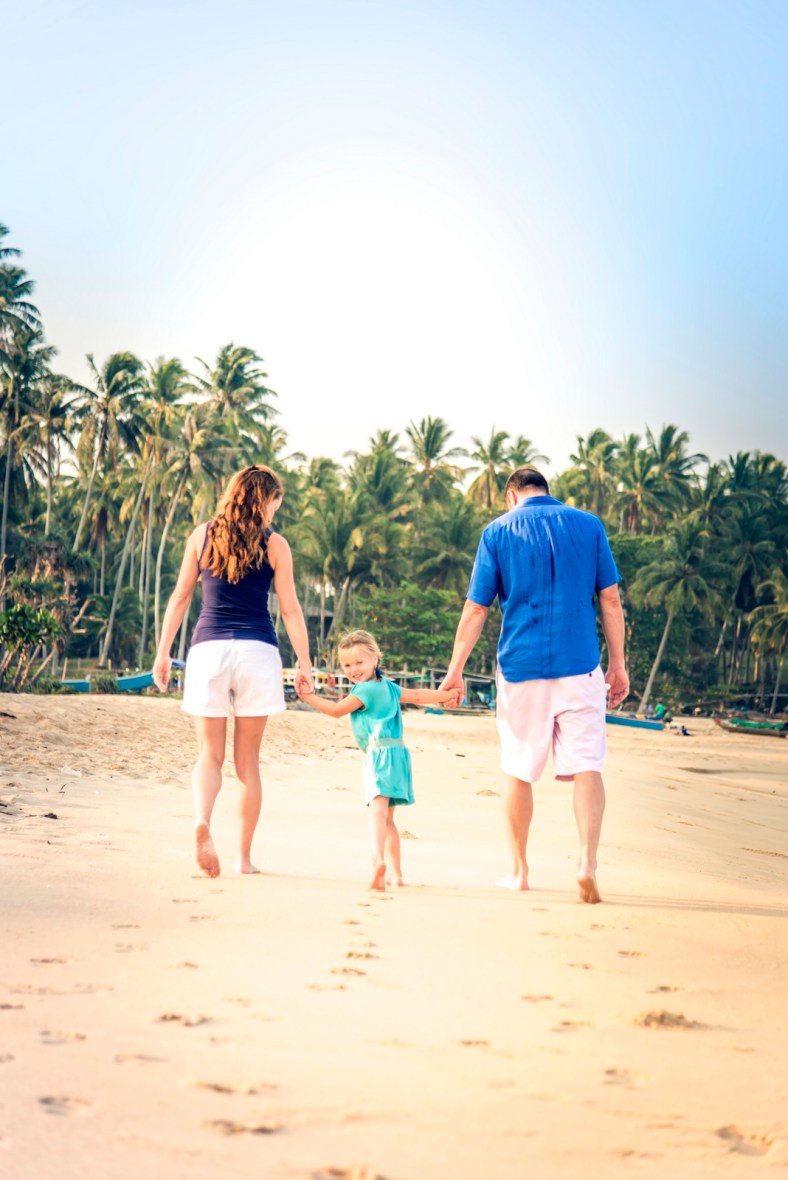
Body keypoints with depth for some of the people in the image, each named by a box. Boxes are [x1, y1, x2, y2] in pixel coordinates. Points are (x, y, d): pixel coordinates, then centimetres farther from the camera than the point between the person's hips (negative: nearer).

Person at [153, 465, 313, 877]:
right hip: (256, 652, -1)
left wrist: (163, 652, 11)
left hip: (208, 649, 1)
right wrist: (304, 663, 7)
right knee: (248, 760, 8)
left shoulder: (202, 535, 7)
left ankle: (202, 820, -24)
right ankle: (244, 856, 10)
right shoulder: (274, 545, 2)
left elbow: (180, 597, 7)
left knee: (210, 753, 5)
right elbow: (290, 609, 1)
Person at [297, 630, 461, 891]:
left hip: (380, 753, -9)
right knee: (386, 816, 17)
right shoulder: (388, 686, 18)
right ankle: (395, 872, 19)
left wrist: (308, 695, 5)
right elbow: (417, 696, 23)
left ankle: (378, 860, -44)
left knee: (378, 810, -25)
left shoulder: (365, 689, -7)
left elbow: (336, 710, -2)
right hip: (396, 752, 9)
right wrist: (447, 695, 34)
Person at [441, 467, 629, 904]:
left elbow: (476, 609, 1)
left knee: (518, 772, 11)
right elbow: (610, 600, 4)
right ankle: (588, 861, -16)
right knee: (586, 765, 1)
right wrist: (618, 664, 9)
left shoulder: (498, 531, 2)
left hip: (521, 667, 0)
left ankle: (519, 871, 18)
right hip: (580, 667, 0)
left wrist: (455, 669, 8)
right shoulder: (588, 525, 6)